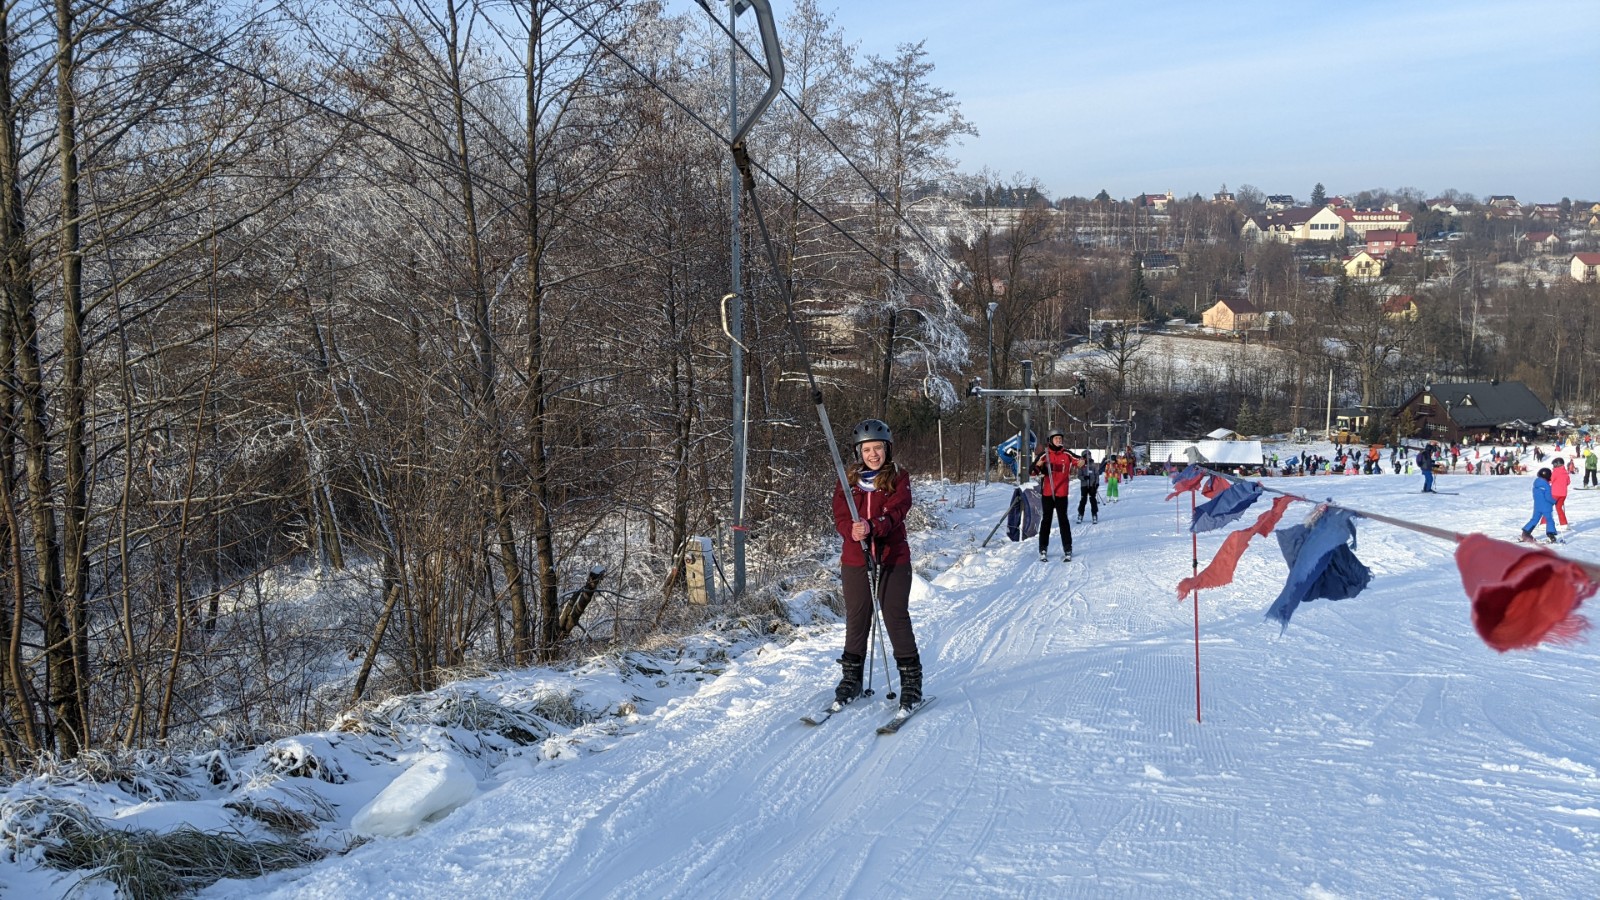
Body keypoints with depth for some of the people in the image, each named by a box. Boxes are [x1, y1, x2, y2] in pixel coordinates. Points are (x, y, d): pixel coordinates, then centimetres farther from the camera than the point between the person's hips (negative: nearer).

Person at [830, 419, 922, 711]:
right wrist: (852, 531, -25)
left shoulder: (899, 478, 0)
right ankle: (851, 678, 23)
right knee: (856, 619, 9)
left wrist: (872, 527, -34)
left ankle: (911, 679, 8)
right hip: (855, 560, 2)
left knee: (896, 617, -2)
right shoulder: (847, 481, 7)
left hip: (893, 559, -2)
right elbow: (840, 515, -2)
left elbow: (896, 512, -14)